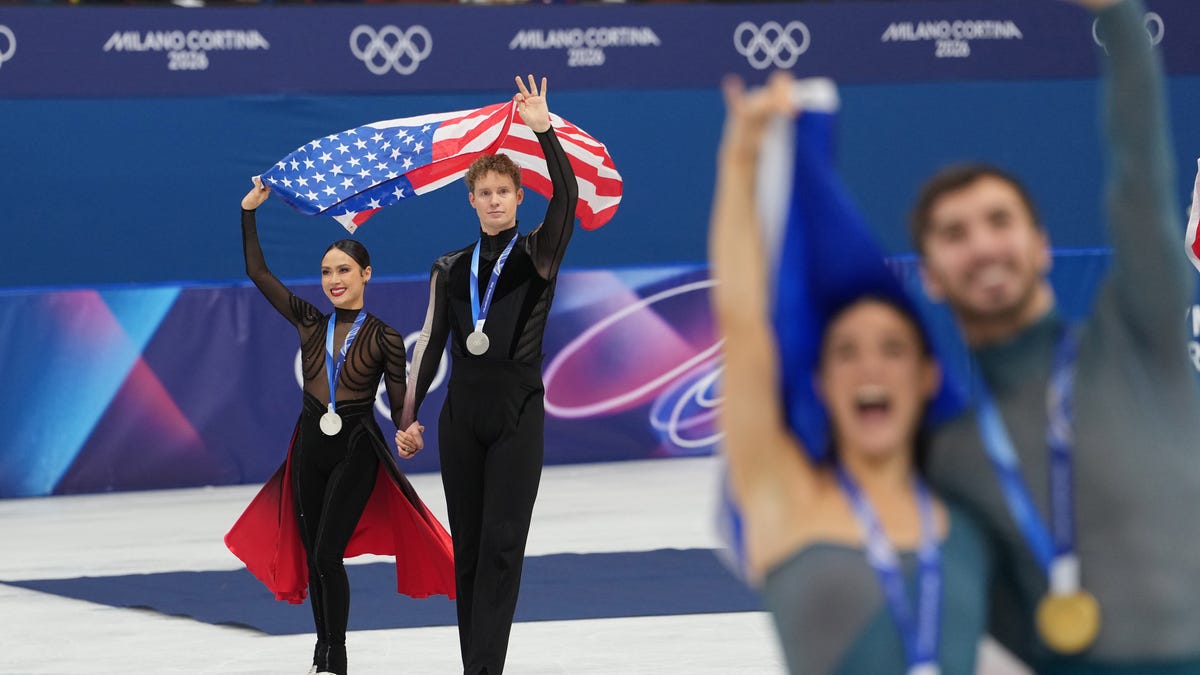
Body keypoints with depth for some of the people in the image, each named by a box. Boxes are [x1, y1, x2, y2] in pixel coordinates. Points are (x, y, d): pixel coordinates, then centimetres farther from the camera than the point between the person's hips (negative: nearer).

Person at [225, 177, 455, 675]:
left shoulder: (384, 337, -4)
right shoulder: (310, 322, 5)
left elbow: (398, 401, -5)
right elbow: (258, 272, 5)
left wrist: (408, 433, -27)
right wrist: (249, 211, 0)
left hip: (356, 451, -4)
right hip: (310, 448, 4)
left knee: (328, 554, -13)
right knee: (311, 557, 9)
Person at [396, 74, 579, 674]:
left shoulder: (536, 256, 1)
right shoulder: (449, 270, 9)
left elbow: (567, 198, -16)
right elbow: (430, 344, 12)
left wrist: (543, 130, -26)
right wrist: (408, 414, 9)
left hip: (517, 414, -3)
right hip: (462, 416, 3)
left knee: (502, 545, -9)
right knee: (467, 547, 5)